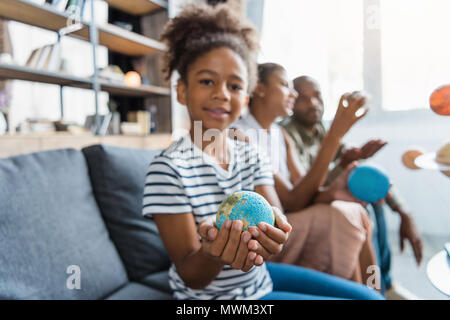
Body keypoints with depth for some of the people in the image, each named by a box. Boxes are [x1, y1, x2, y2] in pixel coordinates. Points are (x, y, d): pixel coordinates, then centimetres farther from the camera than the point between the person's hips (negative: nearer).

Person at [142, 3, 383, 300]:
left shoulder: (251, 156, -2)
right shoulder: (168, 168, -22)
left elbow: (277, 215, -12)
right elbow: (192, 277, -18)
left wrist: (273, 235, -35)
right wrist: (212, 254, -40)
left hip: (258, 276, 6)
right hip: (213, 293, -5)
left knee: (367, 295, 12)